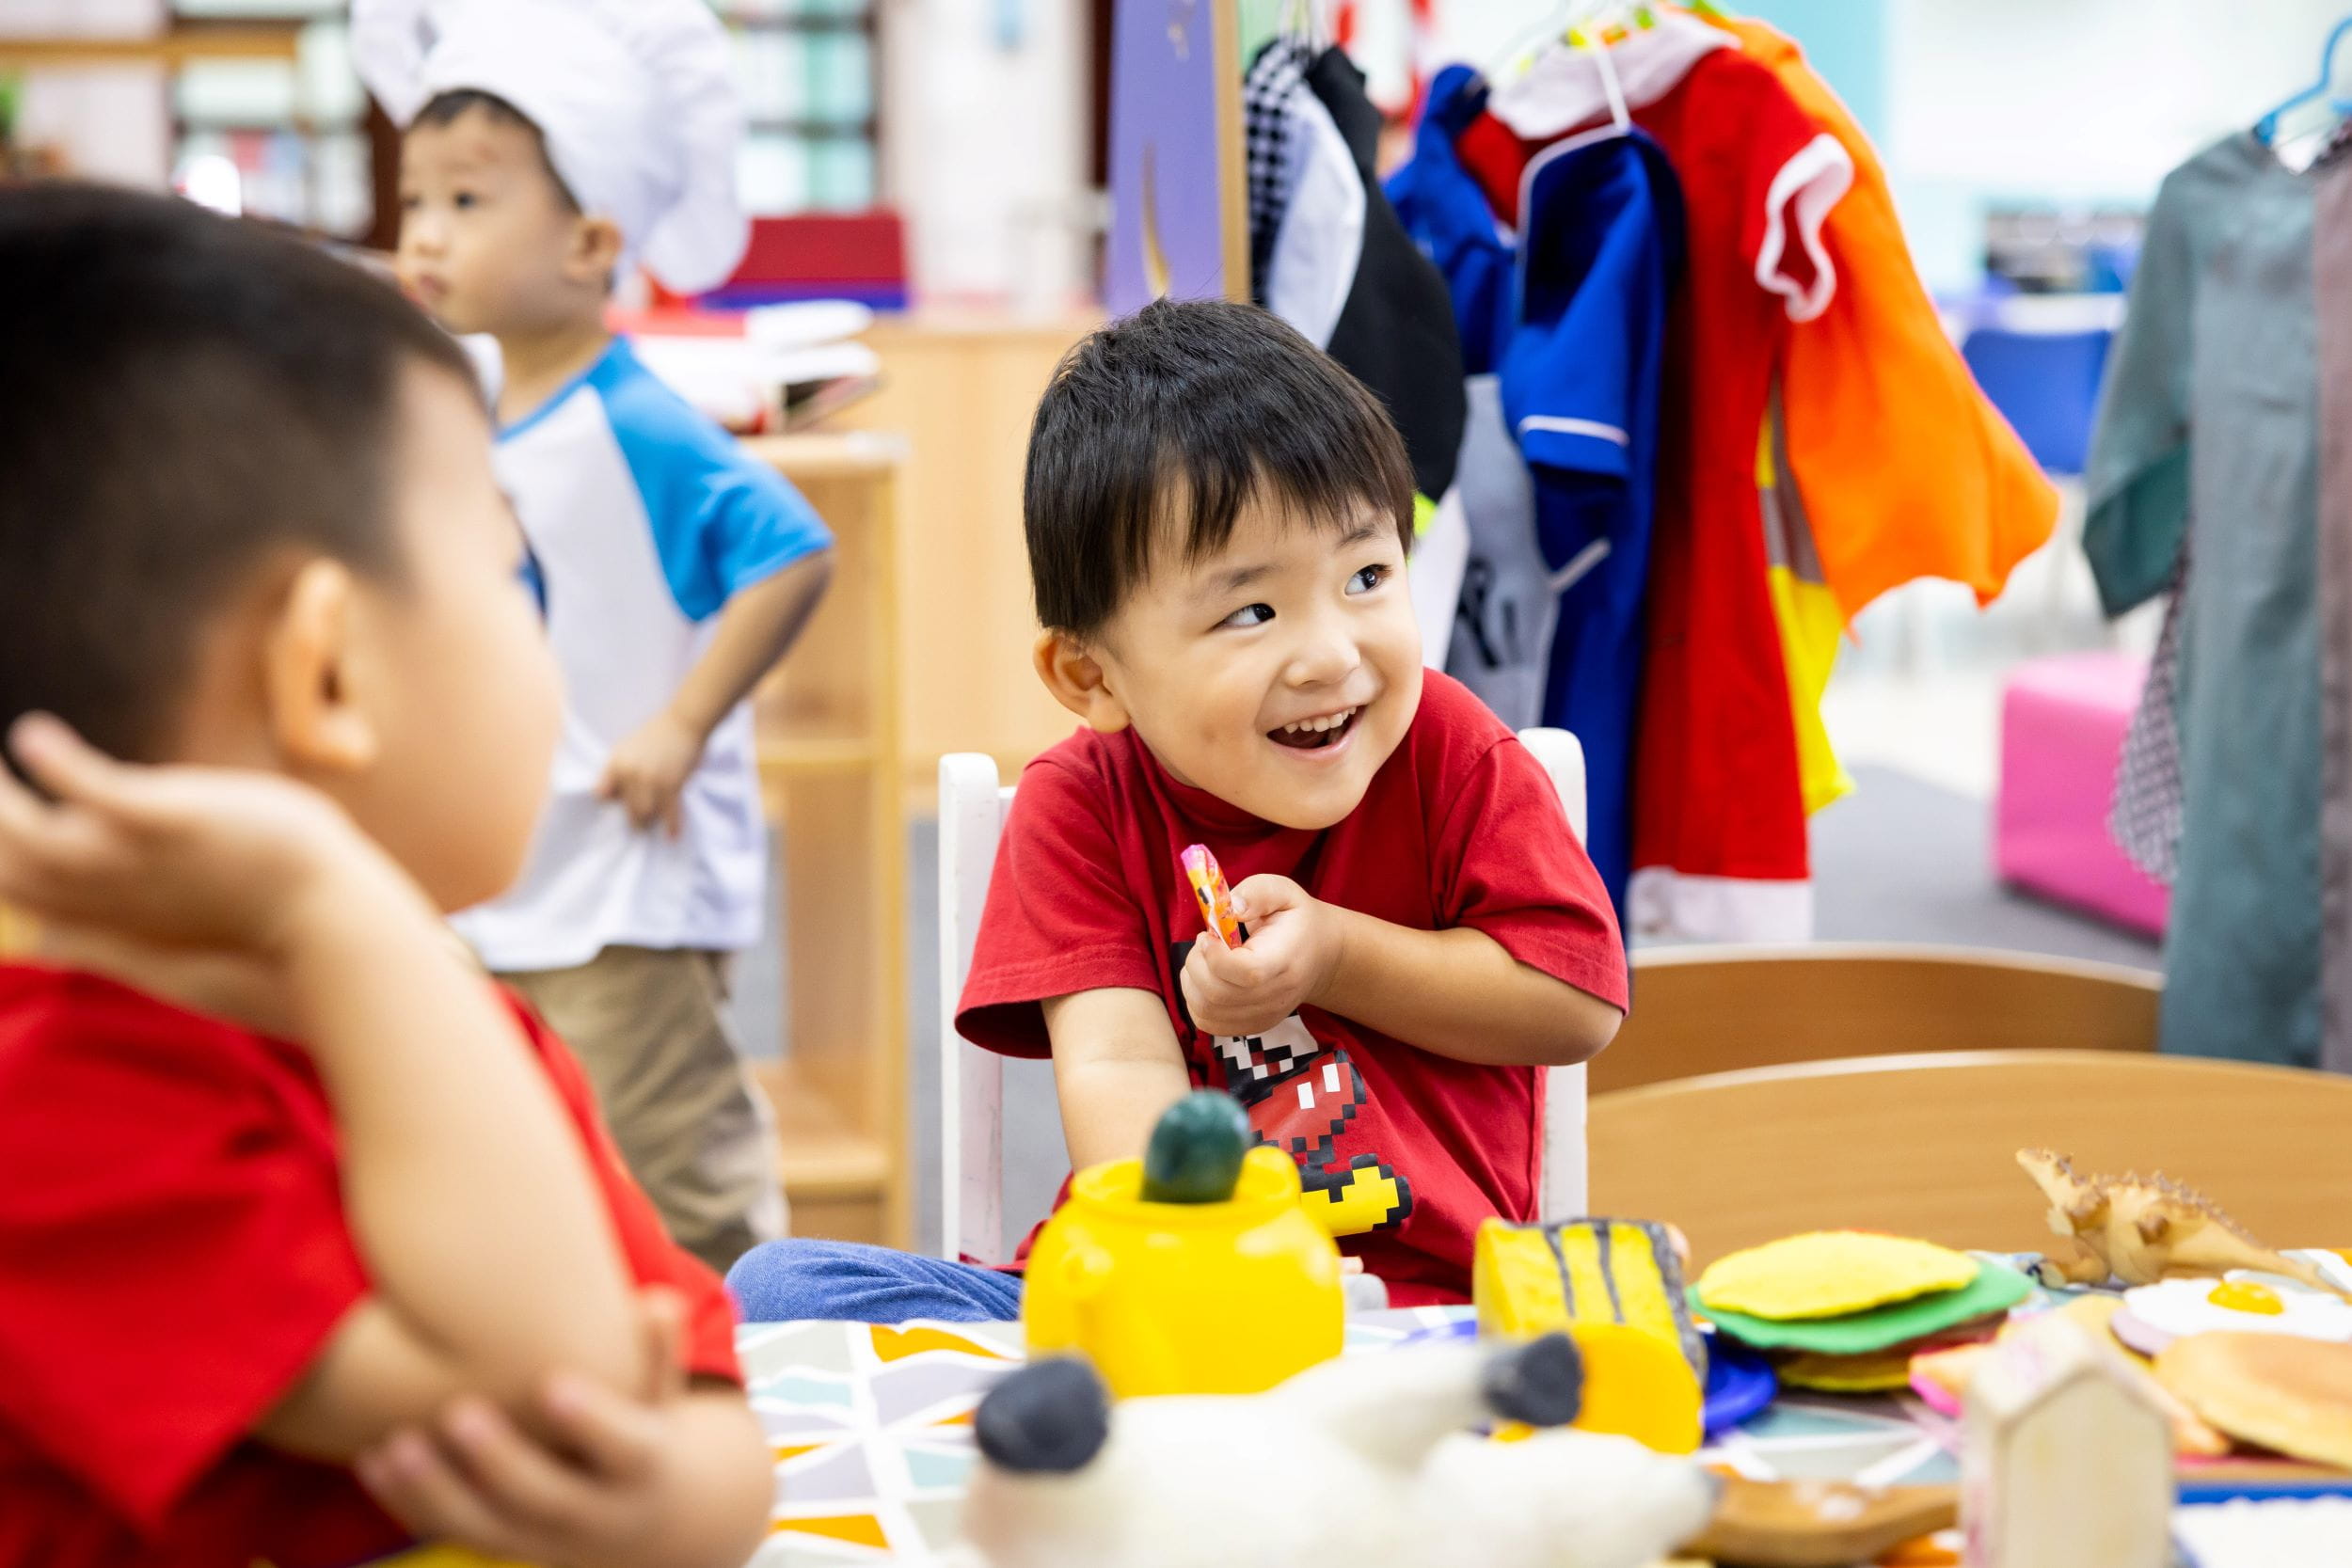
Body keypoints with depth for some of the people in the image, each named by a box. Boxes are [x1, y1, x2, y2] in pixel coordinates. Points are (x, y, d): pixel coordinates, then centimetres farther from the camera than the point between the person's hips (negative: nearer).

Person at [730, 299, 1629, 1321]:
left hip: (1421, 1303, -2)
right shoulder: (1078, 807, -1)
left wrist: (1334, 954, -10)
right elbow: (1116, 1065, -13)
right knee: (780, 1286, -16)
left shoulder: (1448, 754, -2)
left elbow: (1581, 1001, -2)